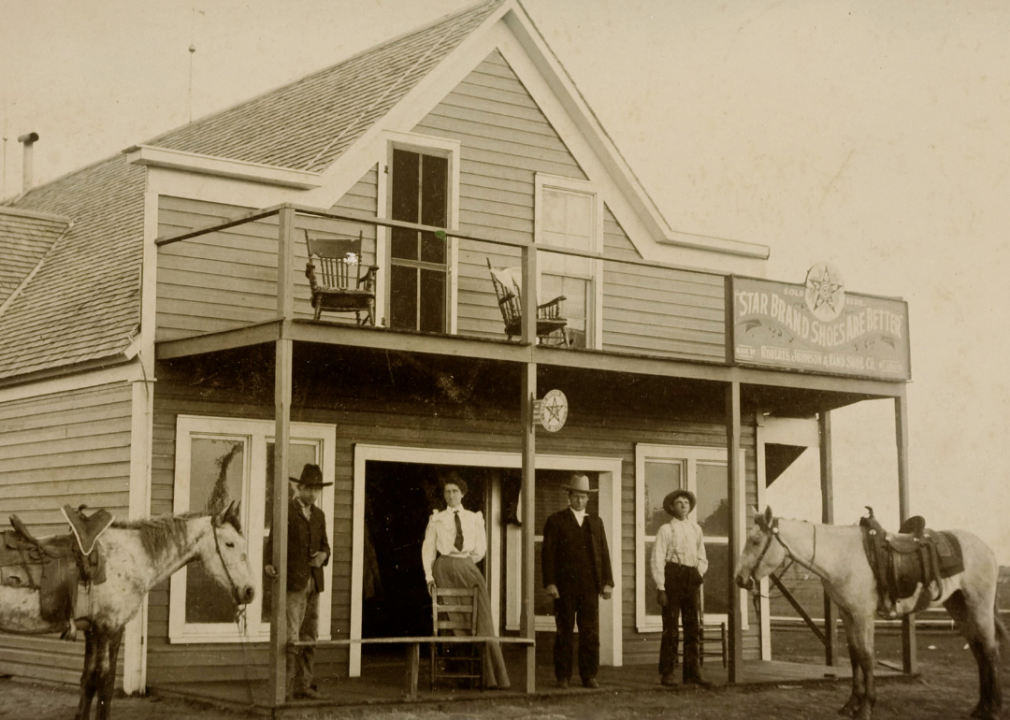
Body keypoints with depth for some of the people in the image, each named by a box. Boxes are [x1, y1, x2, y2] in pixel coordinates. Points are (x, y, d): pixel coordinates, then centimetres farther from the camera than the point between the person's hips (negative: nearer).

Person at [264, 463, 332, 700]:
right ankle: (284, 687, -8)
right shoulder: (285, 512, -5)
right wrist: (269, 564, -28)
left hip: (314, 583, 7)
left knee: (309, 636, 9)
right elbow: (273, 542, -10)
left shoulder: (319, 515, 16)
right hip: (293, 582, -7)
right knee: (291, 636, -10)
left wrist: (323, 555, -1)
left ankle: (303, 685, 16)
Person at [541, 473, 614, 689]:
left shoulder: (596, 522, 17)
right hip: (565, 585, -3)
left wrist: (607, 582, 5)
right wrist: (549, 583, -10)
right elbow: (548, 554, -1)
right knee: (564, 632, 1)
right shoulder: (556, 521, 5)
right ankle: (562, 677, 6)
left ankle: (589, 676, 4)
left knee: (590, 632, -1)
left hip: (590, 586, 3)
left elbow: (604, 553, 14)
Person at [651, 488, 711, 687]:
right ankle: (667, 673, 2)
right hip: (672, 576, -5)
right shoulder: (666, 530, 0)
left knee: (693, 627, 5)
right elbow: (657, 560, -5)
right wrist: (660, 588, -12)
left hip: (691, 579, 5)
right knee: (670, 627, -3)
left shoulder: (696, 529, 15)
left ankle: (693, 672, 10)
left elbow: (702, 557, 22)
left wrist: (700, 572, 1)